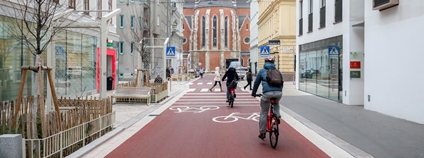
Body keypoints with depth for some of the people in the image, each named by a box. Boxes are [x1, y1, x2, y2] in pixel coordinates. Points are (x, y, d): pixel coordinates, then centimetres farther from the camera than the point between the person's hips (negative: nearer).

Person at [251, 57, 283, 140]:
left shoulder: (262, 71, 19)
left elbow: (256, 83, 23)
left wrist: (253, 93, 37)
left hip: (267, 93, -3)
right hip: (278, 93, 3)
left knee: (264, 113, 12)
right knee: (276, 103, 39)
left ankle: (262, 133, 16)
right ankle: (277, 116, 15)